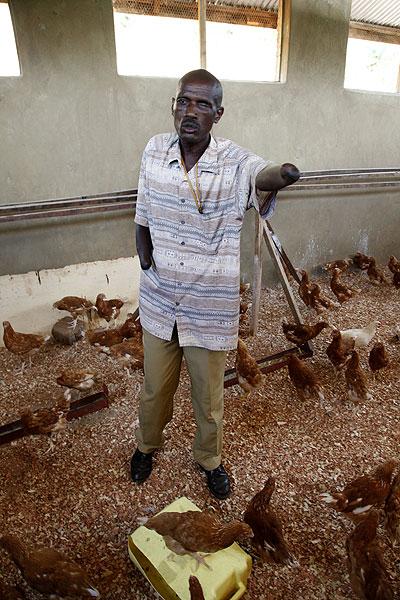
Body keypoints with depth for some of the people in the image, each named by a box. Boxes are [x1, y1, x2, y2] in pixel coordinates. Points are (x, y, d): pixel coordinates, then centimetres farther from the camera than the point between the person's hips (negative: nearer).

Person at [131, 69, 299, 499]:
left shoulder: (235, 161, -13)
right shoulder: (154, 150, -3)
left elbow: (263, 175, -35)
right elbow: (142, 221, 5)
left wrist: (282, 174, -58)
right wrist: (149, 270, -2)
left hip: (210, 310, -2)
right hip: (158, 303, 3)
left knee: (209, 398, 17)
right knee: (155, 388, 23)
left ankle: (209, 459, 48)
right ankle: (147, 445, 55)